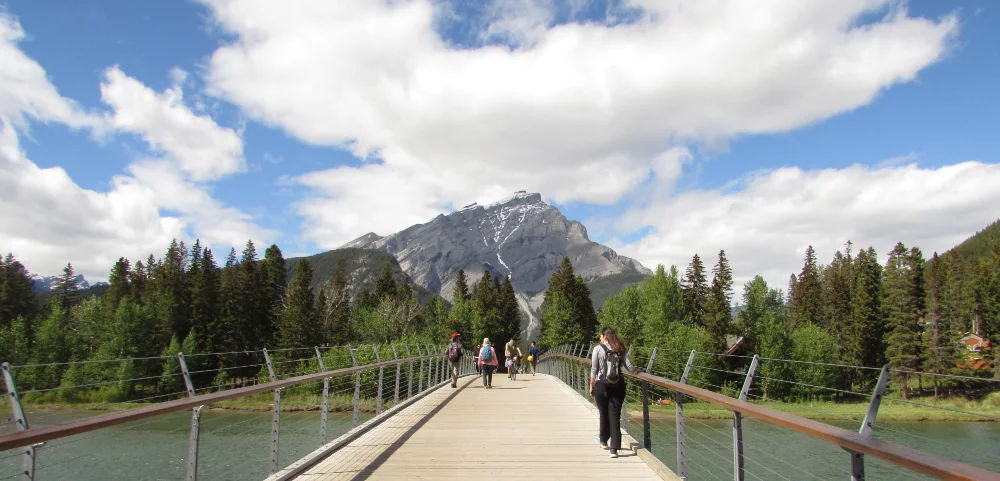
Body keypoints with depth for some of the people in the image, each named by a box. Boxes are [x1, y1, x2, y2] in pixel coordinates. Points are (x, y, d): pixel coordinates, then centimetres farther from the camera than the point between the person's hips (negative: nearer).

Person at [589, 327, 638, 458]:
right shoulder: (620, 349, 5)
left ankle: (603, 440, 34)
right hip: (618, 386, 2)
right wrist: (636, 370, 19)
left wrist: (591, 386, 4)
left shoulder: (598, 349, -3)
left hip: (601, 385, -2)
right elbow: (629, 366, -2)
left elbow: (594, 370, -4)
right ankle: (614, 448, -4)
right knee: (615, 415, 2)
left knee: (604, 413, 14)